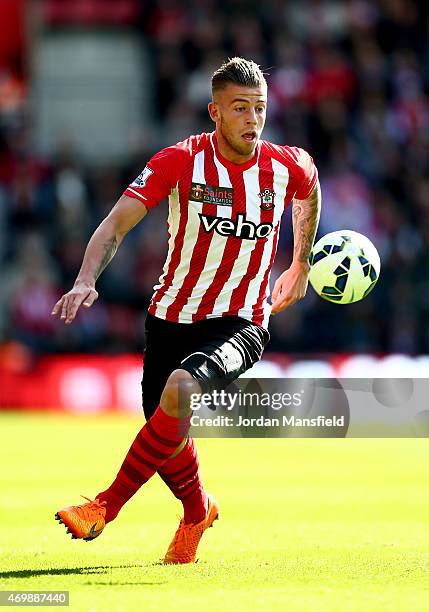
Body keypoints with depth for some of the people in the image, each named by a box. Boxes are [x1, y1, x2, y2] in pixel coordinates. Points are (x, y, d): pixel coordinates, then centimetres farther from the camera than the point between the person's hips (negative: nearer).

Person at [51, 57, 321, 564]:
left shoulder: (290, 166, -5)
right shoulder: (181, 161, -11)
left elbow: (308, 192, 22)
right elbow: (117, 222, -18)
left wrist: (301, 264, 29)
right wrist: (86, 281, -34)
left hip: (241, 324, -1)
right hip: (171, 317, 1)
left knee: (180, 388, -31)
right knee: (166, 440, 4)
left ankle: (108, 504, -21)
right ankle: (198, 511, 39)